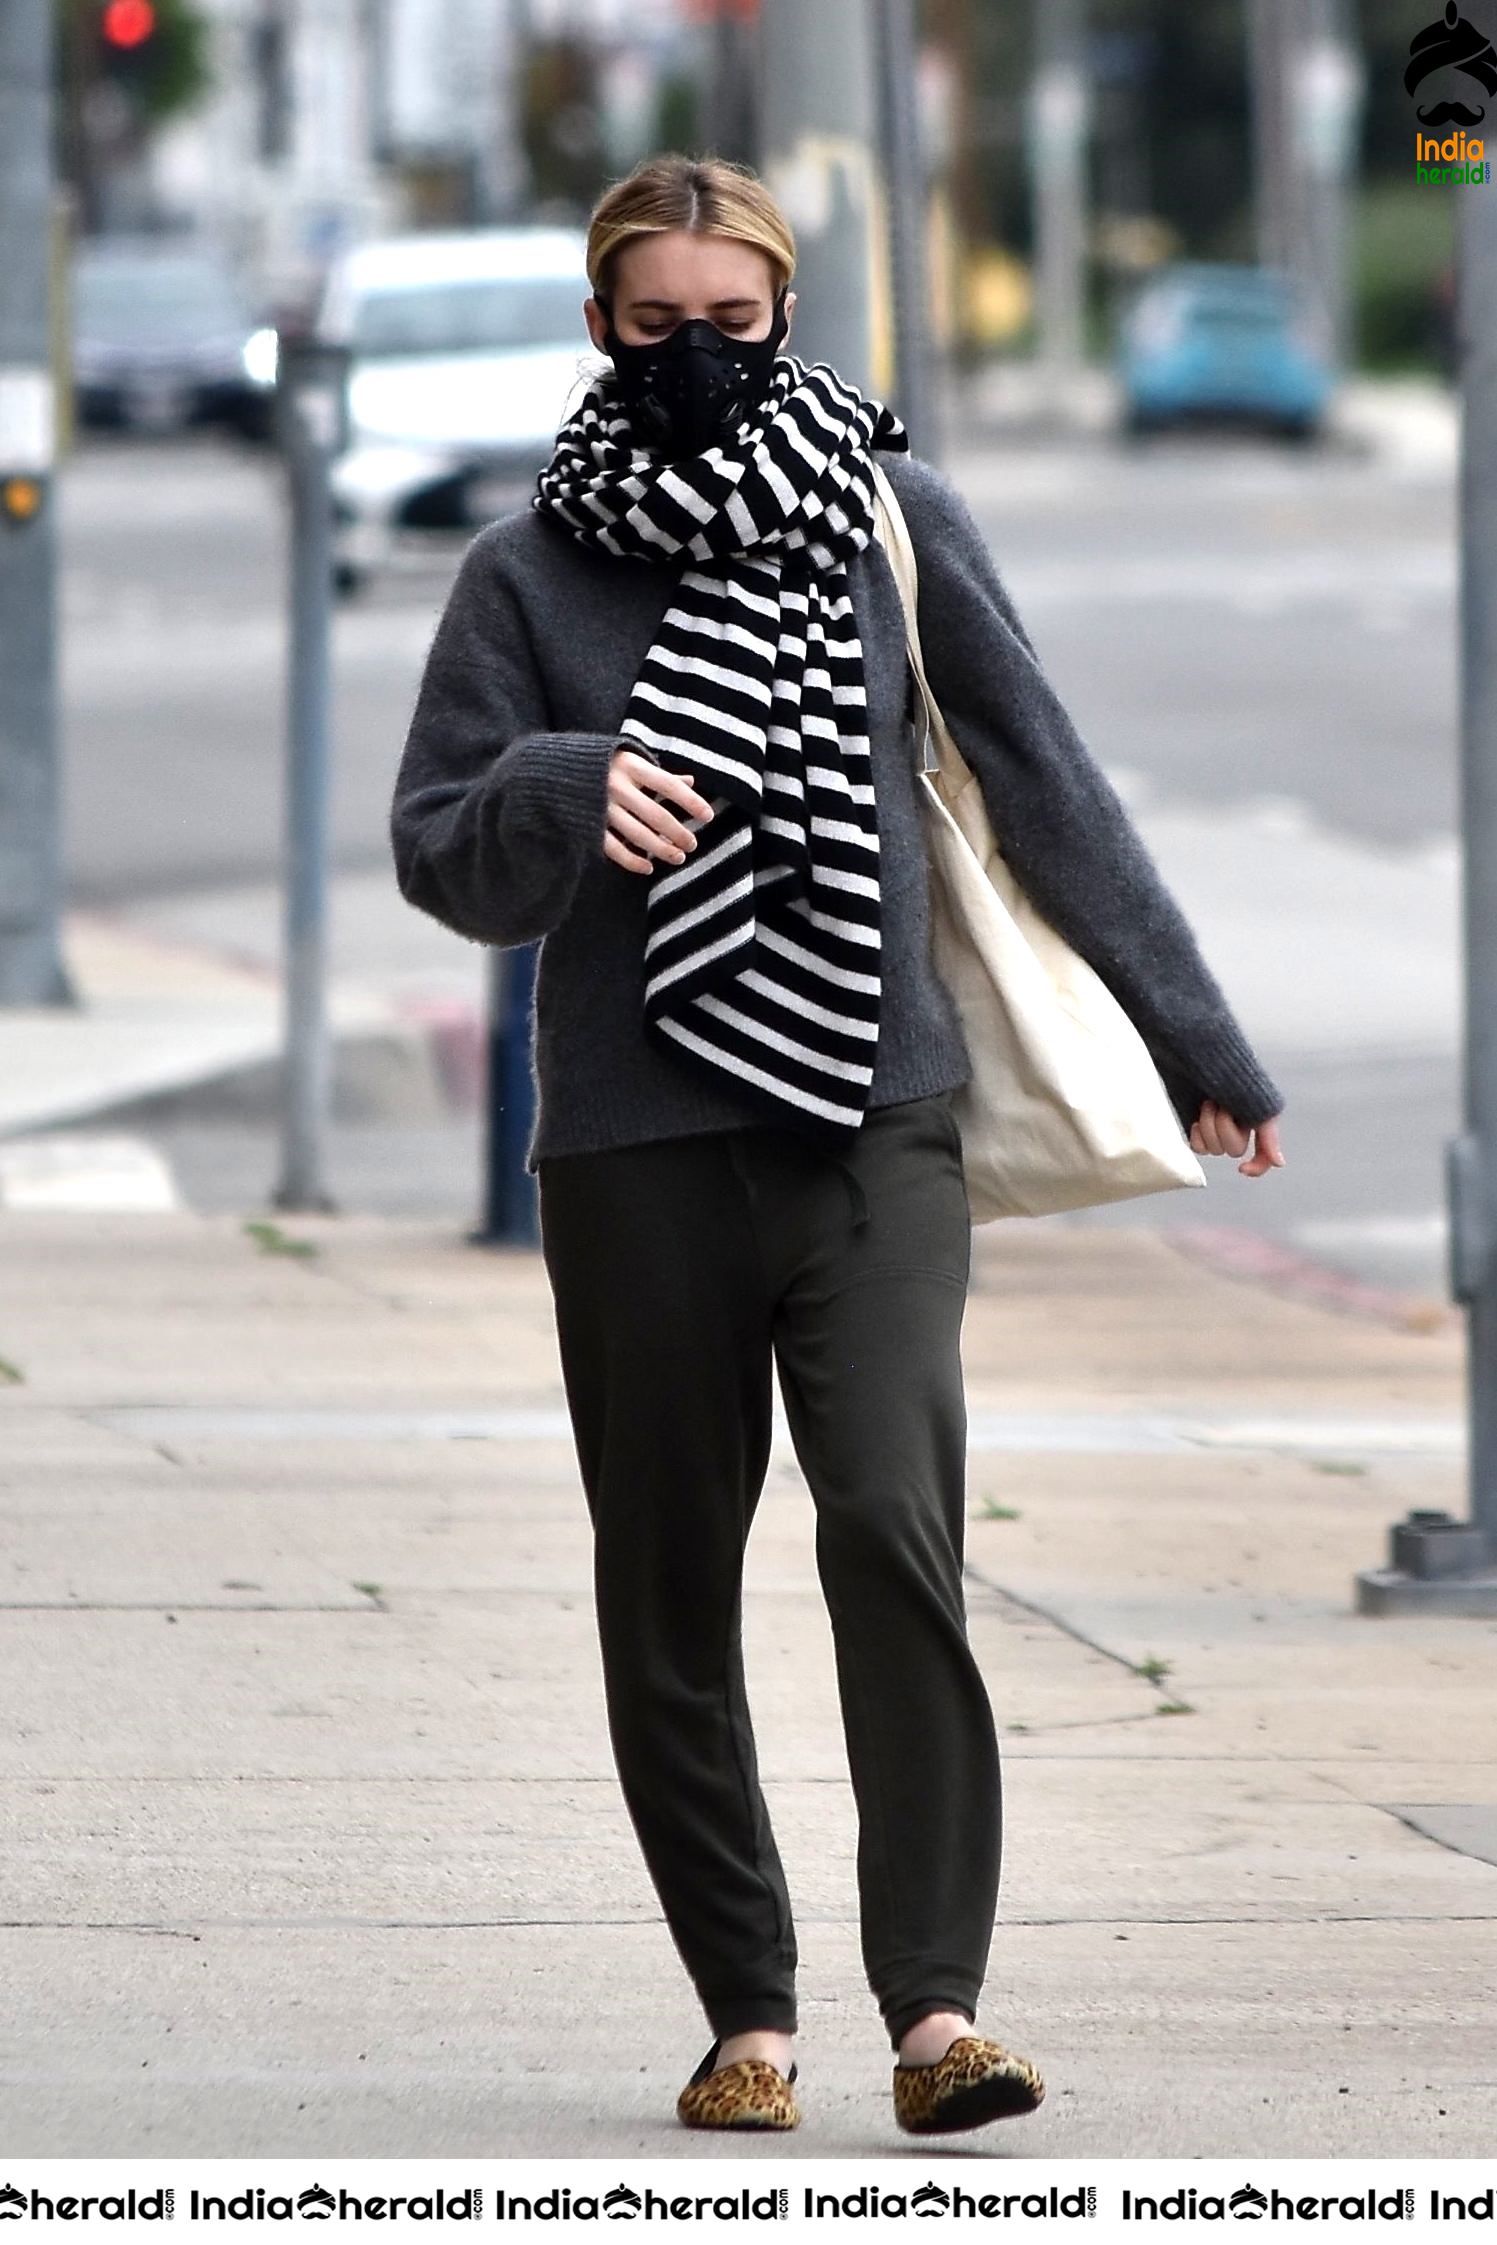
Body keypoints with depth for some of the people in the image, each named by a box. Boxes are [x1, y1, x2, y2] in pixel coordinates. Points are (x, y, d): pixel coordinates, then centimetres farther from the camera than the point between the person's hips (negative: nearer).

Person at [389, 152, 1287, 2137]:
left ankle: (936, 2007, -19)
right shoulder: (531, 574, 6)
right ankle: (748, 2012, 14)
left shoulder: (895, 520, 6)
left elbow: (1047, 786, 10)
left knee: (894, 1526, -17)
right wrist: (563, 792, -16)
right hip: (638, 1147, 1)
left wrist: (1195, 1038, 11)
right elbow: (440, 859, 6)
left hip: (875, 1119, -1)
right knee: (673, 1590, 4)